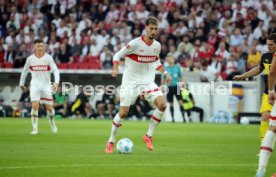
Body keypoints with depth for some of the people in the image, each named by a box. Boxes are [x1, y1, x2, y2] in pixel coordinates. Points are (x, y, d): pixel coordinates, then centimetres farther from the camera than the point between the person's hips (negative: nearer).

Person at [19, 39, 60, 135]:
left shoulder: (48, 58, -4)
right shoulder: (30, 59, 1)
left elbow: (55, 70, -9)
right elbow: (25, 71, 15)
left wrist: (56, 82, -24)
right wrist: (22, 83, 19)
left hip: (46, 85, 0)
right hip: (35, 85, 0)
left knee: (49, 108, 3)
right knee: (35, 106, -15)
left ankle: (52, 122, 33)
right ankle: (35, 128, -10)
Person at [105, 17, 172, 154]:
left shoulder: (157, 46, 2)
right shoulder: (135, 43, -15)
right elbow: (117, 55, -8)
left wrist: (165, 73, 9)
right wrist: (115, 69, -25)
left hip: (148, 82, 4)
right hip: (130, 82, -4)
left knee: (162, 105, -16)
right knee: (123, 112, -8)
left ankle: (149, 136, -2)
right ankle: (111, 141, 13)